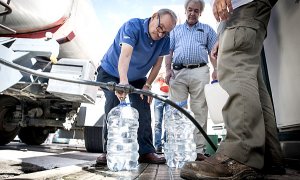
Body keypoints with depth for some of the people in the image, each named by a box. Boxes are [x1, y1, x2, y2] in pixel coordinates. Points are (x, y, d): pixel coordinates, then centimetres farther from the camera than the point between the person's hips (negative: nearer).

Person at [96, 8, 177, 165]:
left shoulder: (165, 40, -14)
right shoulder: (133, 26, -29)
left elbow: (157, 63, -5)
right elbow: (125, 54, -46)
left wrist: (147, 85, -14)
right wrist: (123, 80, -61)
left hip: (137, 78, 4)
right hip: (111, 73, -4)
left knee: (143, 110, -6)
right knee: (113, 107, -20)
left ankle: (146, 151, 1)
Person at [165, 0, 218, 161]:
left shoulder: (207, 30, 21)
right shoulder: (176, 30, 24)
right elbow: (169, 52, 16)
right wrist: (168, 69, 1)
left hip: (199, 72, -1)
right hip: (178, 72, 1)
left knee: (200, 112, -4)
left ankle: (198, 150, 1)